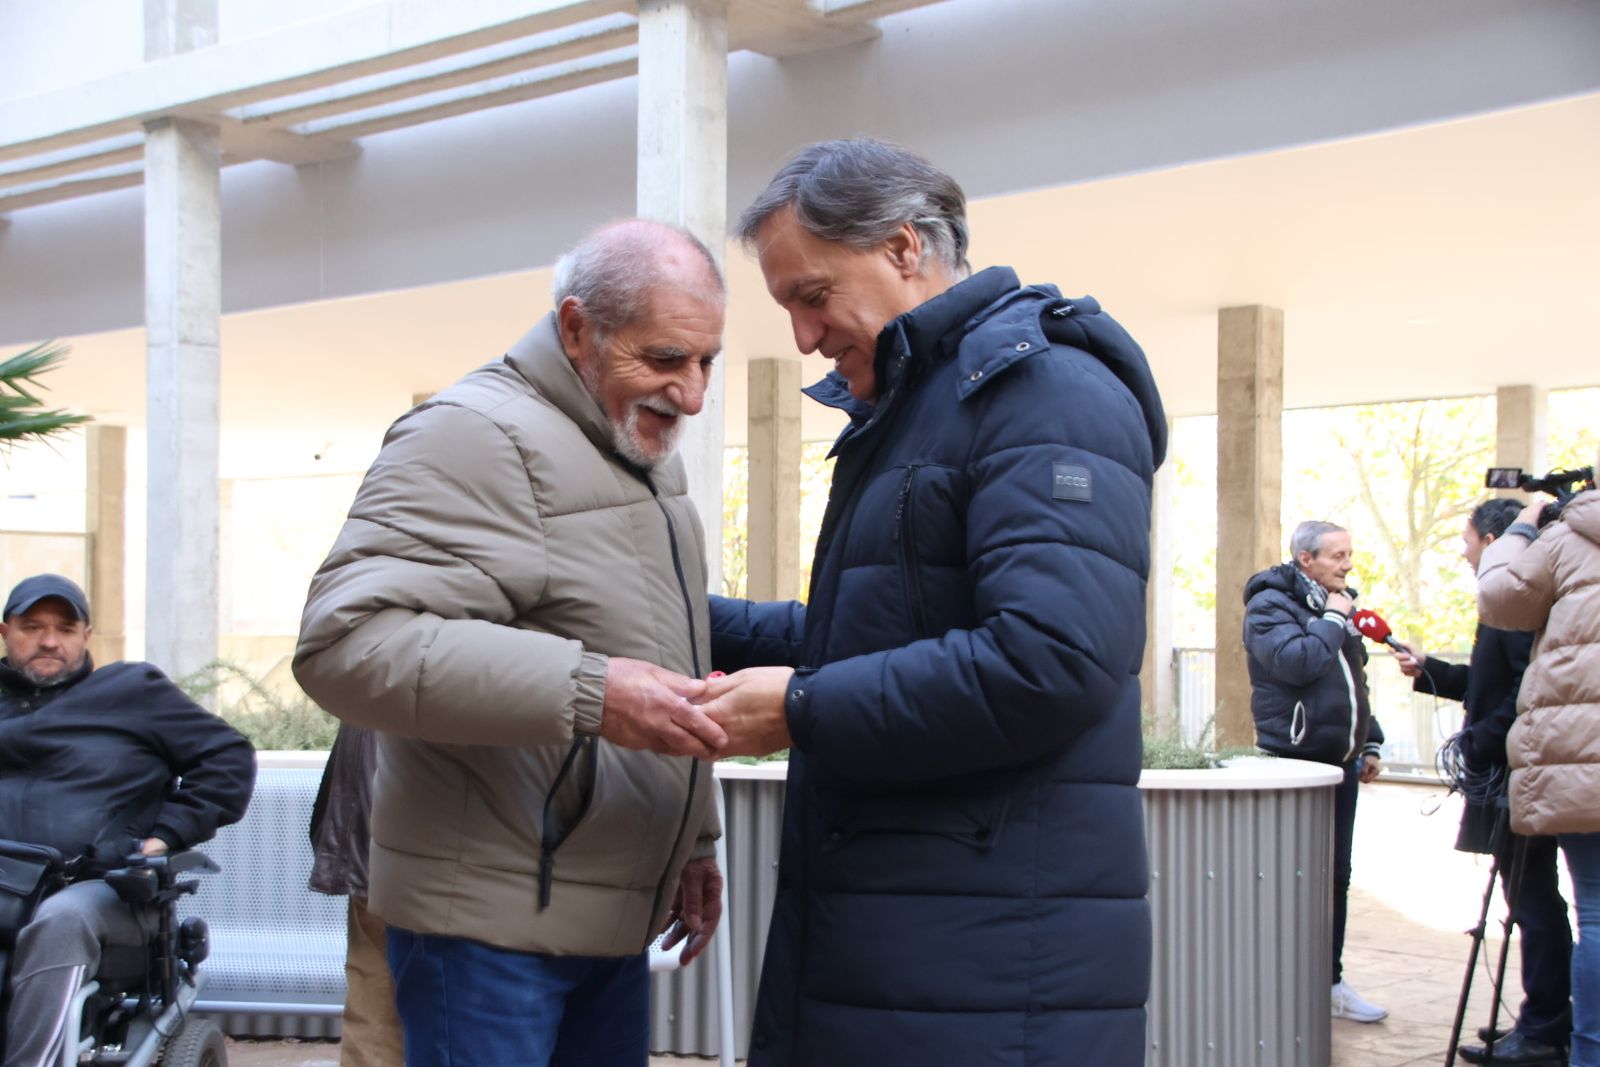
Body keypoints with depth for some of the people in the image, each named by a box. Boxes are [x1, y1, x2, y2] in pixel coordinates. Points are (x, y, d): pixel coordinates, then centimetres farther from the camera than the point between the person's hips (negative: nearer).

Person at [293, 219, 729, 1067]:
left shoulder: (648, 452, 15)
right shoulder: (479, 435, -14)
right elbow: (348, 642, -26)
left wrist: (692, 839, 23)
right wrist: (587, 691, -32)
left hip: (613, 922, 9)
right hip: (492, 923, -8)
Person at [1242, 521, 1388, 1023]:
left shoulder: (1336, 604, 17)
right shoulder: (1270, 604, -8)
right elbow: (1294, 662, -26)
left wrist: (1370, 743, 19)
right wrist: (1333, 620, -14)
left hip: (1339, 763, 8)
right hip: (1294, 761, -8)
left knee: (1336, 876, 11)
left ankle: (1329, 981, 18)